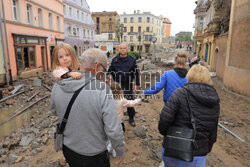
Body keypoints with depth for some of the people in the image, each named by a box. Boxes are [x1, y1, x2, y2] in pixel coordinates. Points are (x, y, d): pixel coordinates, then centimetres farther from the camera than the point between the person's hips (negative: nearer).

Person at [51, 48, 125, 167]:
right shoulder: (103, 90, -28)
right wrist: (120, 152, -7)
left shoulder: (57, 87, -14)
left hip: (68, 149, 4)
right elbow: (114, 131, -25)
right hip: (93, 156, -4)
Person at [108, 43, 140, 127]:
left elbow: (136, 73, 7)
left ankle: (131, 118, 21)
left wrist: (137, 84, 5)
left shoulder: (132, 60, 4)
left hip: (128, 85, -1)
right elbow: (110, 71, 11)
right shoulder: (115, 59, 6)